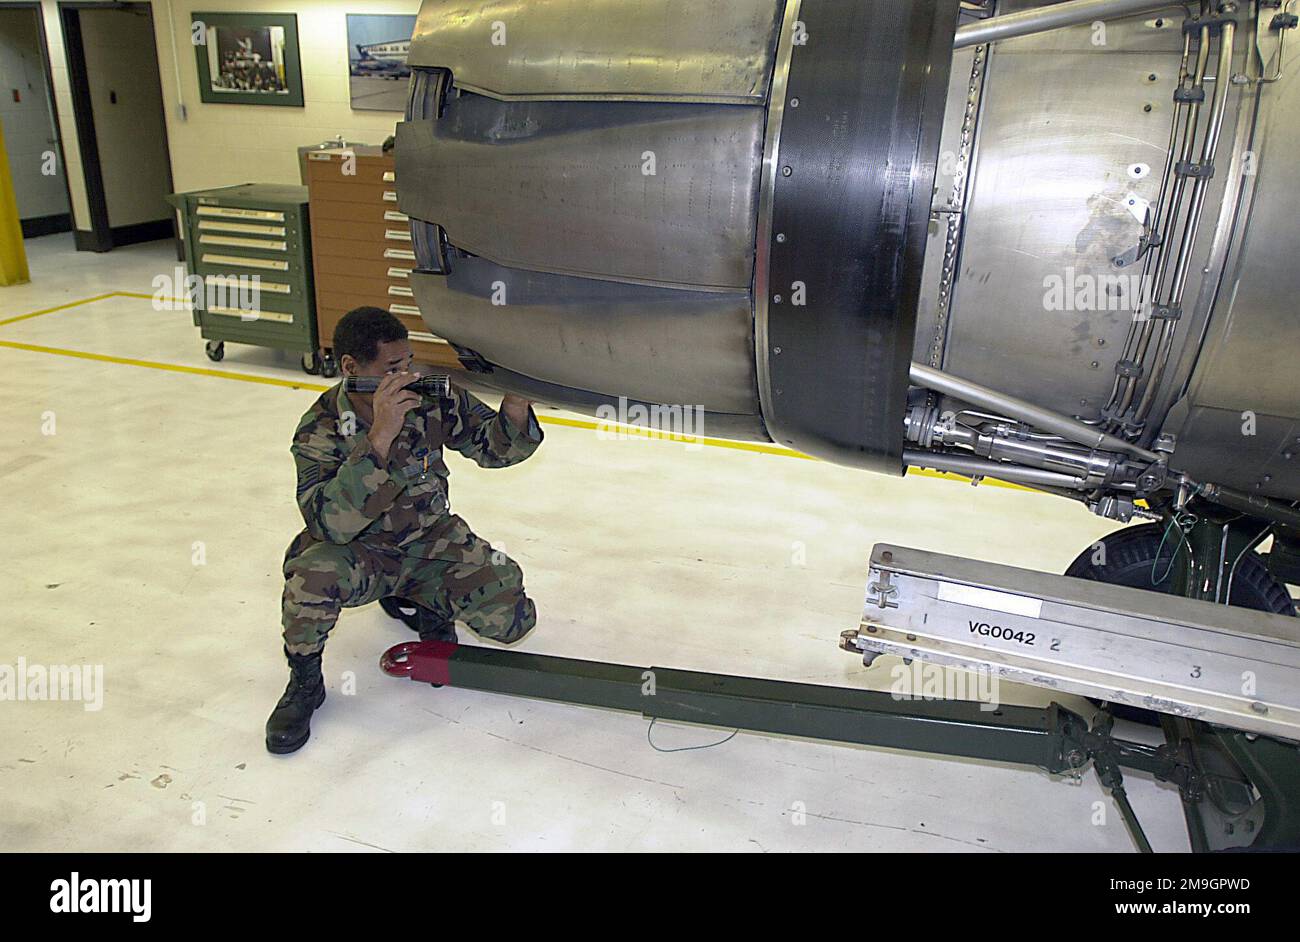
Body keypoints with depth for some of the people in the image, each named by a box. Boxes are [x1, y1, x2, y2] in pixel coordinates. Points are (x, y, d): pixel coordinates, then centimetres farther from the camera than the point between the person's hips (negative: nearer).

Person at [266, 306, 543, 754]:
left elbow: (495, 448, -2)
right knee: (313, 572, -36)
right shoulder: (321, 427, -21)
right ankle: (305, 681, -5)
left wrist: (515, 405, -26)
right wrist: (380, 437, -45)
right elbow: (330, 522, -35)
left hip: (431, 538, 3)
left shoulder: (434, 398, -13)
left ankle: (430, 604, 18)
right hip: (359, 552, -2)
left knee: (512, 618, -15)